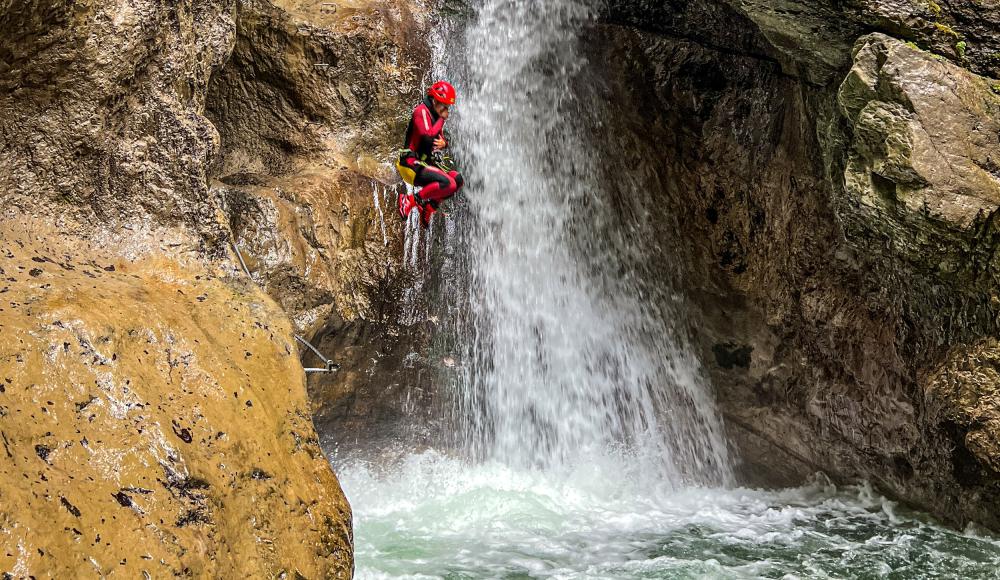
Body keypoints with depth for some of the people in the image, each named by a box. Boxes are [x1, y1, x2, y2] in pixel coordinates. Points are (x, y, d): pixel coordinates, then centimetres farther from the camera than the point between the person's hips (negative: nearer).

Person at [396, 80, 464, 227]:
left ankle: (429, 205, 10)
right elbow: (428, 137, -27)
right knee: (449, 184, -25)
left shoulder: (436, 116, 16)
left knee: (458, 179, 1)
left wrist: (443, 143, 0)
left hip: (427, 164, 9)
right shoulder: (421, 111, -13)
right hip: (412, 164, -9)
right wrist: (441, 119, -14)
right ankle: (411, 200, -12)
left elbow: (440, 140, 25)